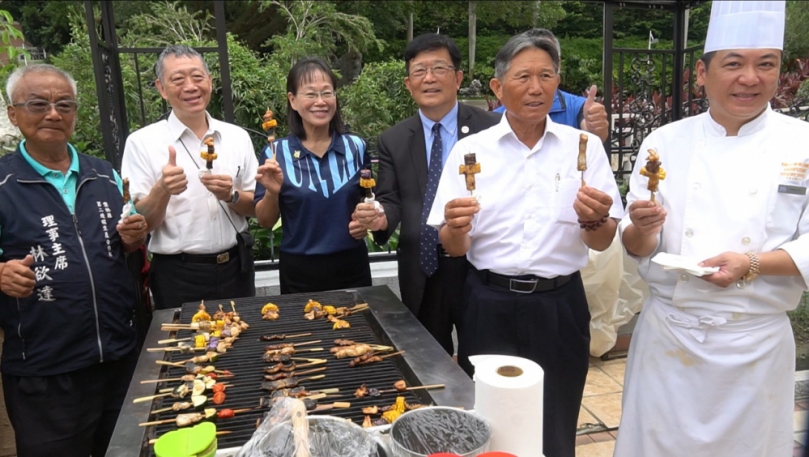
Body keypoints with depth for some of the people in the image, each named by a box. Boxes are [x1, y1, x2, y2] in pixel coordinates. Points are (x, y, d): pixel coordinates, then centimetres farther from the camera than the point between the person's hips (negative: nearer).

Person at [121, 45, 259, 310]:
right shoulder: (142, 142, -6)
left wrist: (231, 196, -13)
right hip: (177, 276, -3)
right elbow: (140, 222, -7)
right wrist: (162, 191, -25)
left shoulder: (238, 137, 3)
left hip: (235, 268, 3)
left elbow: (256, 207, 7)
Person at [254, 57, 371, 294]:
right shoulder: (276, 153, -6)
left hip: (352, 267, 2)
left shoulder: (356, 147, -1)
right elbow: (265, 221, -1)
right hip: (300, 273, -1)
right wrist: (272, 193, -20)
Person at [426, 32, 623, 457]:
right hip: (489, 307, 0)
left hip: (559, 307, 1)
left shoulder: (585, 146, 0)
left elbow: (602, 243, 1)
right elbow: (452, 247, -1)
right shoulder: (470, 150, -2)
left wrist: (593, 220, -21)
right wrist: (456, 227, -24)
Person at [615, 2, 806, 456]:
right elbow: (639, 247, -3)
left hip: (756, 341, 0)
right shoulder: (665, 142, -3)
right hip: (668, 333, 0)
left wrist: (753, 264, -22)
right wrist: (642, 228, -25)